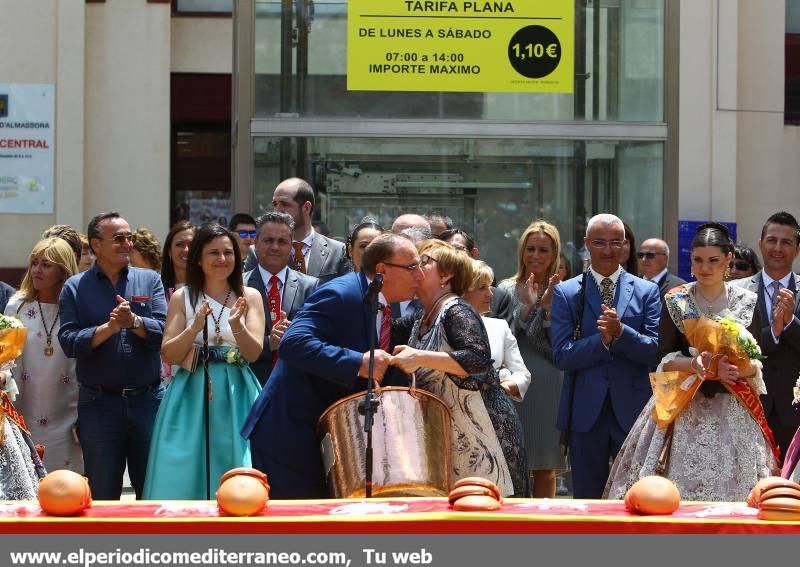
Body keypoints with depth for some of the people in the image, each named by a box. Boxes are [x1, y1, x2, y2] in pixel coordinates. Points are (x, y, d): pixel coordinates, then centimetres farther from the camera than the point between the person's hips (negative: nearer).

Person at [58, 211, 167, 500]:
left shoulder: (149, 280, 7)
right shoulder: (75, 288, 3)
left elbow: (164, 332, -5)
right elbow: (69, 341, -9)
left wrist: (134, 322, -22)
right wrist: (109, 327, -20)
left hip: (147, 398, 1)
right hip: (98, 402, -1)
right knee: (102, 495, 7)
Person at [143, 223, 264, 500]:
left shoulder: (249, 297, 6)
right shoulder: (183, 297, 5)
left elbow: (253, 353, -3)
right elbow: (169, 355, -1)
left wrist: (237, 325, -21)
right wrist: (195, 327, -17)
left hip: (235, 396, 0)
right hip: (191, 396, 0)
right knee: (184, 476, -4)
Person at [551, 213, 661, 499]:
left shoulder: (647, 291, 6)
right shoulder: (566, 293, 5)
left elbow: (655, 351, -3)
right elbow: (562, 355, -4)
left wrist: (620, 332, -19)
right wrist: (603, 339, -18)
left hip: (633, 410, 0)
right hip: (586, 412, 0)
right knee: (587, 498, 6)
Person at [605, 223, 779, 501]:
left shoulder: (747, 303, 7)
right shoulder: (675, 301, 5)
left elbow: (757, 360, 5)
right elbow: (664, 359, 1)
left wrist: (739, 369, -16)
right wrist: (692, 363, -19)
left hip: (733, 411, 1)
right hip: (685, 410, 0)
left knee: (731, 486, -4)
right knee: (681, 485, -7)